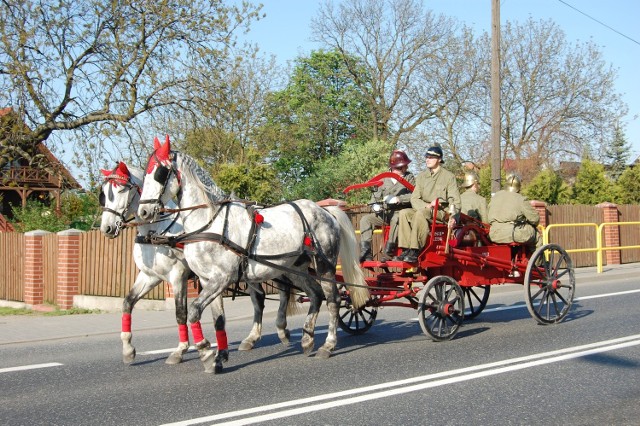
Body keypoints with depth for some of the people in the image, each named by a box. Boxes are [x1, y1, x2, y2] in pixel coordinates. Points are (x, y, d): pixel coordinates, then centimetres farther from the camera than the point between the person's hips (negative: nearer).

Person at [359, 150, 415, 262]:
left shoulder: (409, 178, 5)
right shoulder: (384, 179, 15)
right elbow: (376, 195, 17)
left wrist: (397, 199, -23)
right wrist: (376, 205, -4)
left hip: (399, 212, -5)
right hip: (384, 213, 5)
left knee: (396, 219, -38)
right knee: (365, 219, -13)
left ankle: (389, 251, -37)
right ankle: (365, 251, -22)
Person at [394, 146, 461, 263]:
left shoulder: (448, 176, 4)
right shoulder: (421, 176, 16)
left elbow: (455, 200, -1)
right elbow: (414, 199, 8)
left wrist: (453, 215, -19)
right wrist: (426, 205, -12)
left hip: (442, 211, -5)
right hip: (423, 209, 5)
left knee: (421, 213, -35)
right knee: (404, 213, -23)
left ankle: (415, 251, -39)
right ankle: (406, 250, -29)